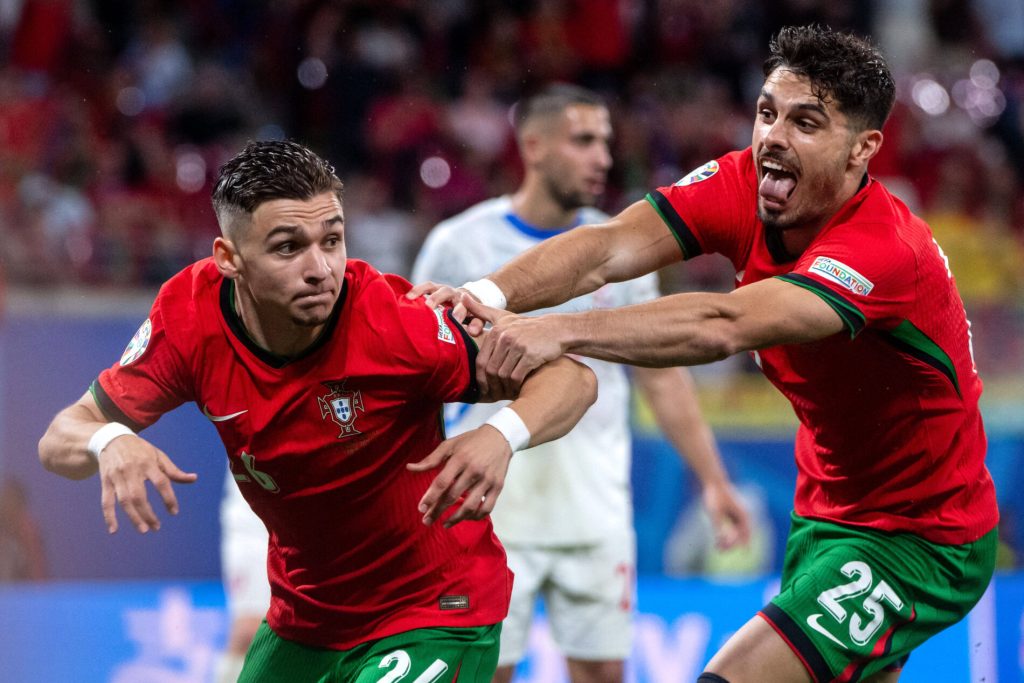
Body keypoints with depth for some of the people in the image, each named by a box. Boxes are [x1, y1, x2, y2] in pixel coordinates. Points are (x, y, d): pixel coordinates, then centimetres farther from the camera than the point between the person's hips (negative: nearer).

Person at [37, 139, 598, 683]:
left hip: (432, 619, -5)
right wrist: (108, 444, -33)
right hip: (301, 620, 5)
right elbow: (58, 442, -9)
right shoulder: (190, 317, -16)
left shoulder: (391, 320, -26)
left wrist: (502, 435, -41)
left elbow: (572, 378, -19)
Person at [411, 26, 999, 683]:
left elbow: (723, 326, -44)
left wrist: (561, 331, -54)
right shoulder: (743, 183, -7)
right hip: (826, 513, 8)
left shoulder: (888, 251, -29)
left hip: (920, 544, -8)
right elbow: (610, 248, -21)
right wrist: (488, 294, -40)